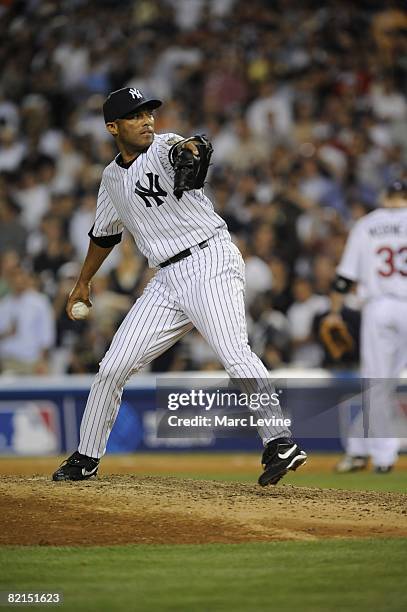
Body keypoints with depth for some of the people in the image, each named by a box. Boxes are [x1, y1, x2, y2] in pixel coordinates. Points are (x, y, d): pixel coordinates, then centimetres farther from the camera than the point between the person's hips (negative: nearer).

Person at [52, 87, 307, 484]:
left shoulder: (165, 147, -3)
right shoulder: (112, 179, 16)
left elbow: (179, 149, -29)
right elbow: (104, 235, 33)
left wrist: (187, 151, -53)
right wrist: (83, 282, 40)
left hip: (210, 261, -6)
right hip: (167, 280, 6)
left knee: (234, 353, -26)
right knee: (114, 366, 5)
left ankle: (280, 442, -30)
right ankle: (86, 458, 20)